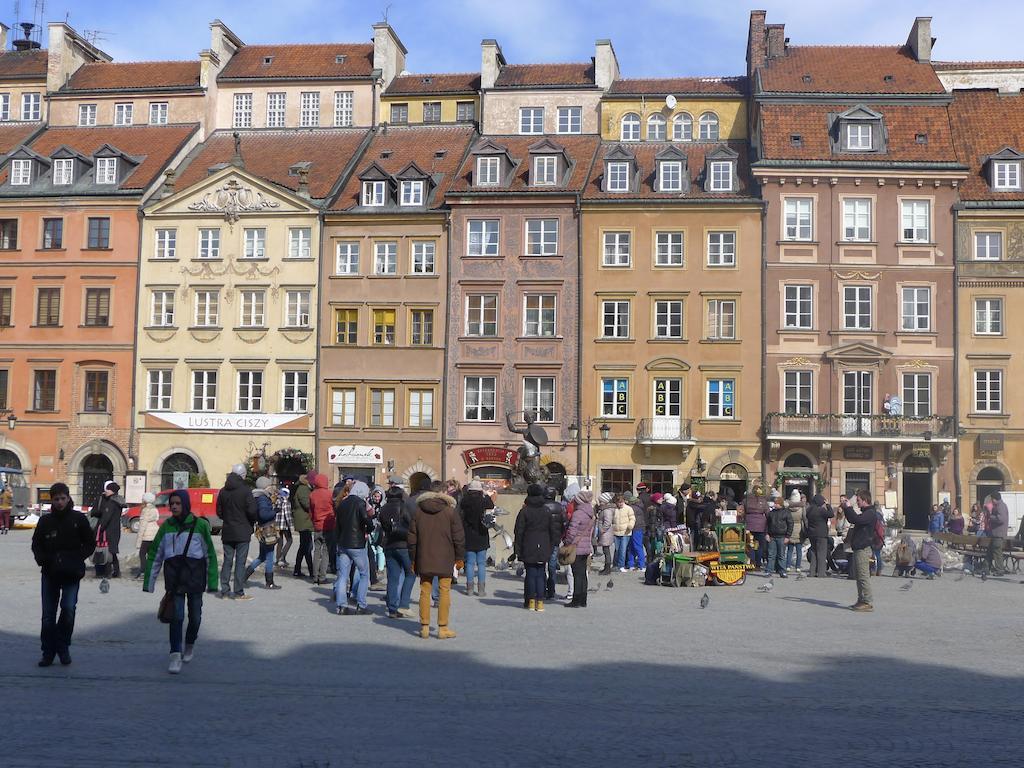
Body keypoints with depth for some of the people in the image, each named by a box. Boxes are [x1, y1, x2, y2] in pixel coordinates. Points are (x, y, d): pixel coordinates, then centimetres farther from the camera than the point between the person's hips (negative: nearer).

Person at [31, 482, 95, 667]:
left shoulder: (79, 519, 0)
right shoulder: (45, 521, 5)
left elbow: (90, 544, 6)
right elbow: (36, 544, 13)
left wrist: (77, 558, -10)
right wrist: (42, 559, -6)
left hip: (72, 574, -2)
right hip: (49, 573, 2)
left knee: (68, 609, -13)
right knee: (48, 614, 5)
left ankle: (63, 647, 6)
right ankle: (48, 652, 15)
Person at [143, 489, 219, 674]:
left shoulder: (200, 525, -2)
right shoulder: (166, 526, 5)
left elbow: (210, 554, 1)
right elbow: (155, 555, 10)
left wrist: (212, 582, -2)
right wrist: (149, 582, 8)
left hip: (195, 575, -1)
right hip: (174, 576, 1)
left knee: (195, 615, 9)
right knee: (176, 615, -7)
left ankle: (190, 644, 35)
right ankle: (175, 655, -4)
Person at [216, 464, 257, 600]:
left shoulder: (223, 491, 4)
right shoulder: (245, 490, -12)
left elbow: (219, 512, 7)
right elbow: (252, 511, -14)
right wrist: (251, 523, 5)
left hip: (227, 532, 5)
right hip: (242, 532, -5)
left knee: (227, 561, 11)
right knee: (240, 562, -2)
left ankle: (225, 590, 12)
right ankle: (238, 592, -1)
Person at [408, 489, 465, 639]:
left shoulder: (418, 512, 6)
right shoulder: (450, 512, -1)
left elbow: (412, 537, 8)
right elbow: (459, 536, -1)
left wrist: (413, 559, 14)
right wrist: (459, 557, 8)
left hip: (424, 560, 2)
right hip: (445, 560, -2)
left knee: (425, 592, 9)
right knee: (444, 592, 2)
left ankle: (424, 627, 10)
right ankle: (443, 628, 1)